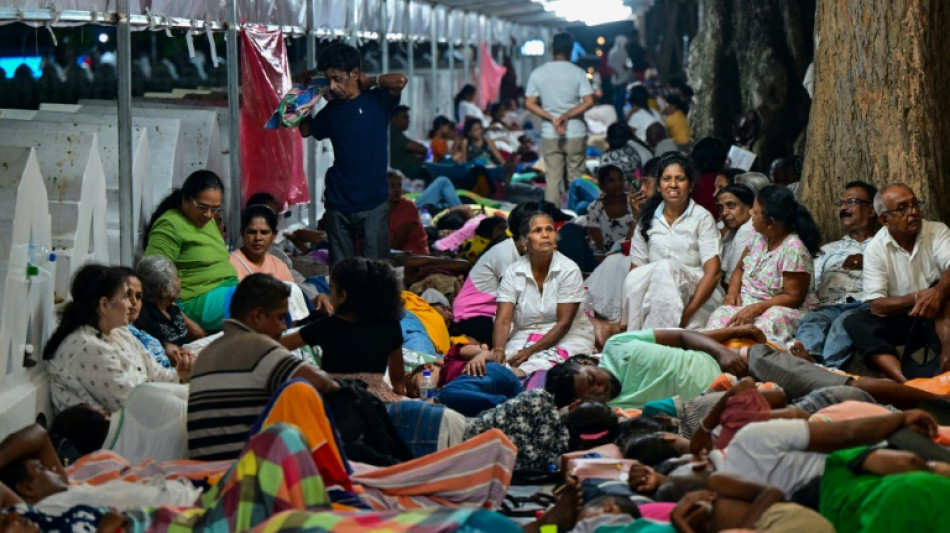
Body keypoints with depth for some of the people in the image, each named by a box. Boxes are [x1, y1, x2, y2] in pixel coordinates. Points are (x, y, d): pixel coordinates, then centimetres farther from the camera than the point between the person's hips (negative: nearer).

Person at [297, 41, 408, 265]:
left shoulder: (376, 100, -1)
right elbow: (305, 130, 27)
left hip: (373, 203, -4)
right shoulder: (331, 110, 12)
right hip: (338, 204, 4)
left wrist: (370, 81, -3)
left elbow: (401, 80, -18)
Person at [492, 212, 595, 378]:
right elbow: (503, 320, -8)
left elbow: (564, 324, -12)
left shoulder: (569, 270, -8)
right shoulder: (513, 272, 0)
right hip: (524, 337, 4)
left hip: (568, 338, -3)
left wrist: (530, 351, -21)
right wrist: (498, 350, -30)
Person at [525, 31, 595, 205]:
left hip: (549, 134, 2)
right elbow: (588, 102, -12)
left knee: (552, 177, 4)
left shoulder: (538, 73, 2)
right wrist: (567, 116, -12)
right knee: (575, 178, 5)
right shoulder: (578, 73, -5)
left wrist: (552, 118, -7)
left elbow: (529, 103, -1)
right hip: (575, 133, -2)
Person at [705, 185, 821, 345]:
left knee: (769, 323, -43)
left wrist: (756, 309, -23)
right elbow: (740, 268, 23)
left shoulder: (794, 249, -15)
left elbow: (794, 297, -14)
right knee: (719, 316, -27)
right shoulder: (759, 238, 8)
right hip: (745, 303, 6)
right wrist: (733, 292, 0)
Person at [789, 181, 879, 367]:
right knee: (812, 319, -32)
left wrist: (869, 264, 0)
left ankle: (829, 366, -63)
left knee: (845, 322, -37)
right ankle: (807, 355, -62)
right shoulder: (828, 250, 36)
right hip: (830, 307, 3)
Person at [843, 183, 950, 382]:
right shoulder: (875, 249, -2)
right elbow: (877, 306, -9)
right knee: (854, 322, -24)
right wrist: (917, 298, -26)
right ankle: (904, 382, -47)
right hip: (900, 319, 1)